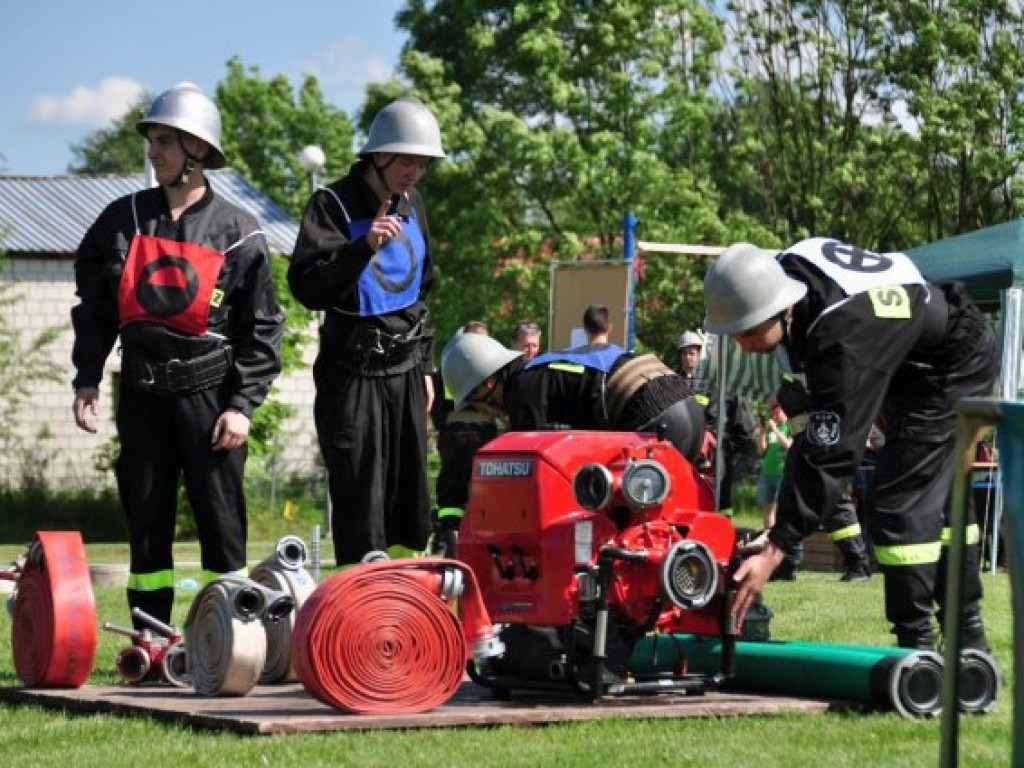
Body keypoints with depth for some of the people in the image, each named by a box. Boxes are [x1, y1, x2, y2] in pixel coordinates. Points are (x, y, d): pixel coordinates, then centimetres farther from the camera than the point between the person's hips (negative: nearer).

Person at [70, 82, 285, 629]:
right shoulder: (123, 220, 5)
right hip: (143, 393, 3)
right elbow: (93, 305, 12)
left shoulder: (236, 231, -3)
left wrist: (242, 404, -7)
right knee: (146, 517, 5)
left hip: (211, 391, -3)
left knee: (220, 518, 1)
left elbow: (262, 326, -1)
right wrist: (87, 378, 5)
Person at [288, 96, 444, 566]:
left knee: (410, 493, 9)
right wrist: (363, 248, -32)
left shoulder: (412, 206, 13)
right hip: (352, 372, -7)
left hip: (404, 369, 7)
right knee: (360, 497, -8)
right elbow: (308, 288, -20)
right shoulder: (334, 205, -9)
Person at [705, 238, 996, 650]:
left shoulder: (845, 342, -41)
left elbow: (831, 456, -42)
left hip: (953, 366, -10)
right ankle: (968, 638, 27)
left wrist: (773, 552, -43)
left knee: (899, 504, -18)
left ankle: (916, 647, -11)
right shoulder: (786, 267, -17)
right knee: (938, 499, 16)